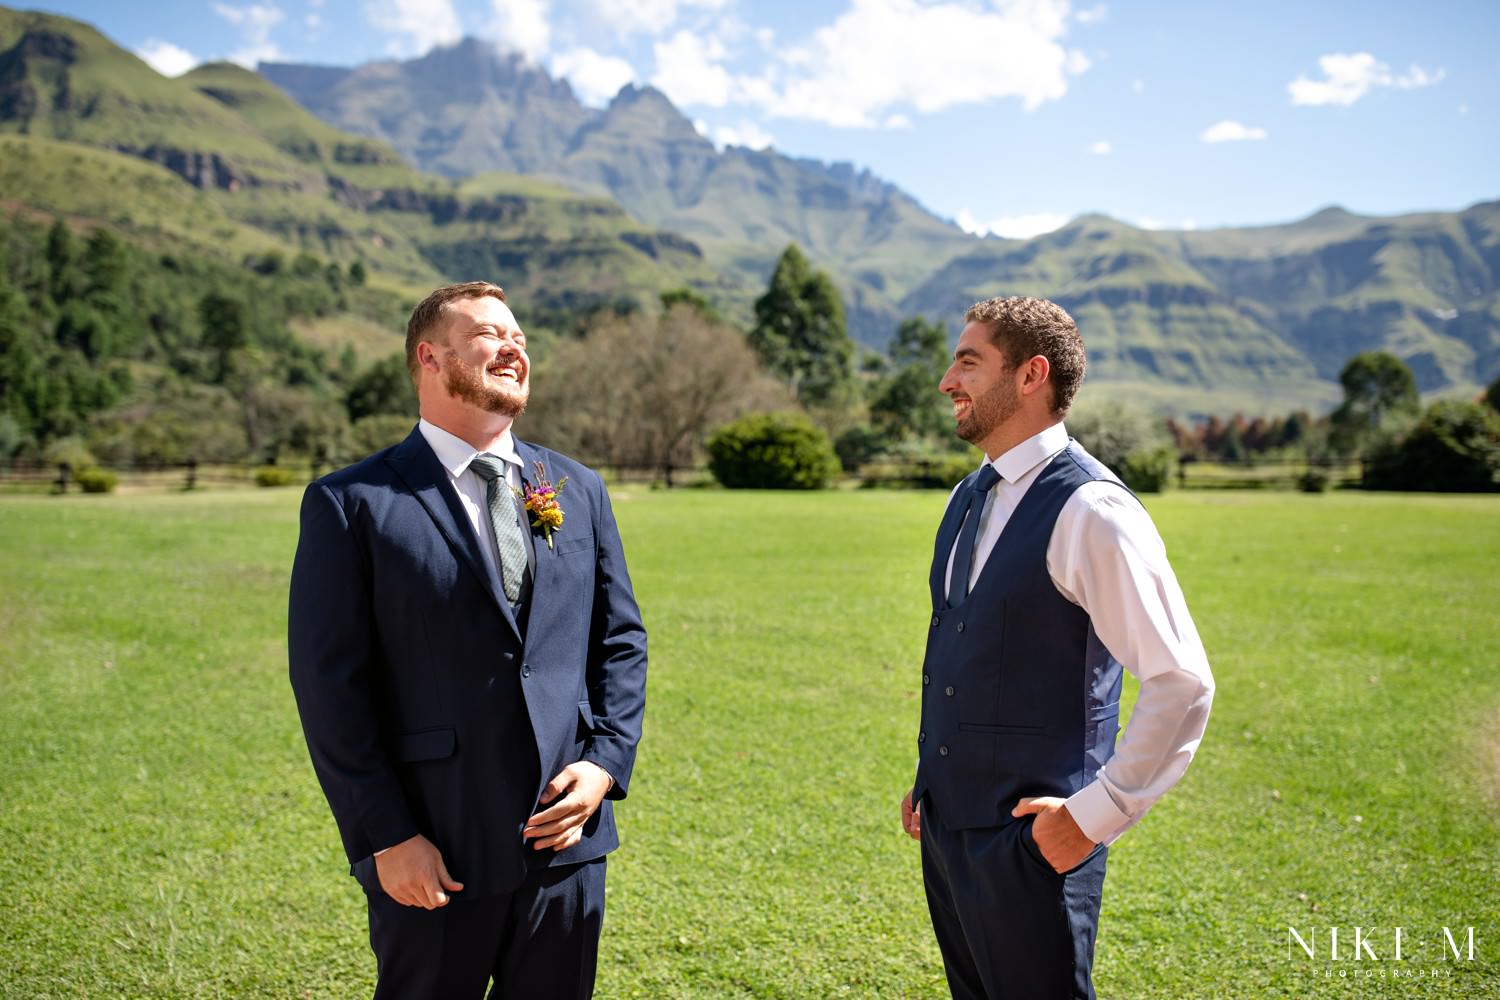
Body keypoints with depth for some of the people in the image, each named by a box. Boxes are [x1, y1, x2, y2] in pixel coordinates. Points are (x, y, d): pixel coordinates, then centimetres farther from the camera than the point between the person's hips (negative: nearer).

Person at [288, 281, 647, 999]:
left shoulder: (579, 492, 8)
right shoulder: (351, 504, -6)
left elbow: (622, 639, 11)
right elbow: (330, 689, -8)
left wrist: (607, 762, -2)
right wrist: (385, 837, -10)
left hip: (569, 840, 4)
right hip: (436, 856, -4)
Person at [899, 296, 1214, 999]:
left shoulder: (1090, 511, -18)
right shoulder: (968, 500, 9)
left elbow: (1183, 684, -19)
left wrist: (1096, 815, -15)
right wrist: (930, 781, 16)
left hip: (1030, 839, -8)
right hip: (945, 821, 8)